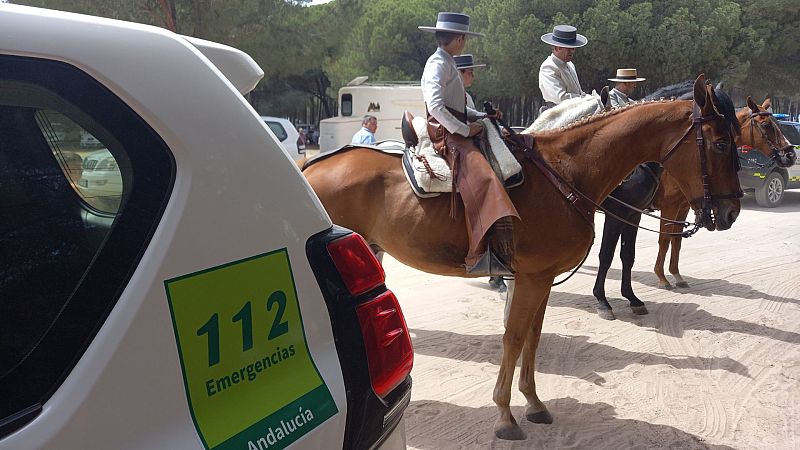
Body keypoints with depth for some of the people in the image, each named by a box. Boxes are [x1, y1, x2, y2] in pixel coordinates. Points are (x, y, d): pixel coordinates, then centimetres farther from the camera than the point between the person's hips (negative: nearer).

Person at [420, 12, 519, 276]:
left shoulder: (446, 64, 23)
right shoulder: (439, 64, -8)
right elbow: (435, 105, -23)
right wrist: (465, 129, -19)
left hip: (456, 132, 11)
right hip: (446, 135, -11)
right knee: (482, 178, -29)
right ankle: (482, 255, -40)